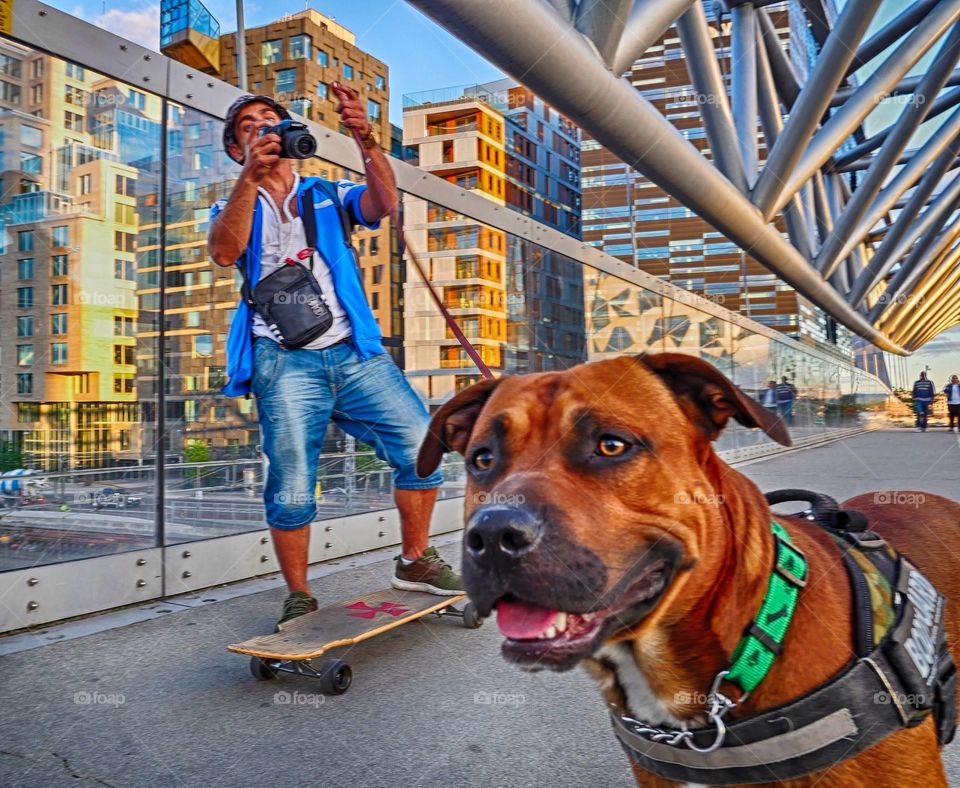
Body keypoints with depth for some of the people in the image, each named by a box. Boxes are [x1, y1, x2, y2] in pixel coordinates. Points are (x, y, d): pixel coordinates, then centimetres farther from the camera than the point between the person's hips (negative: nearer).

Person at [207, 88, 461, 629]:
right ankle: (299, 597, 11)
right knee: (292, 489, -7)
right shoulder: (236, 208, 17)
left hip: (356, 354, 2)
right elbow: (225, 253, -7)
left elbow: (384, 203, -3)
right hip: (286, 362, -1)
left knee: (422, 447, -8)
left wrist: (367, 139, -19)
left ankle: (415, 562, 9)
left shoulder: (329, 195, 20)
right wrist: (251, 177, -19)